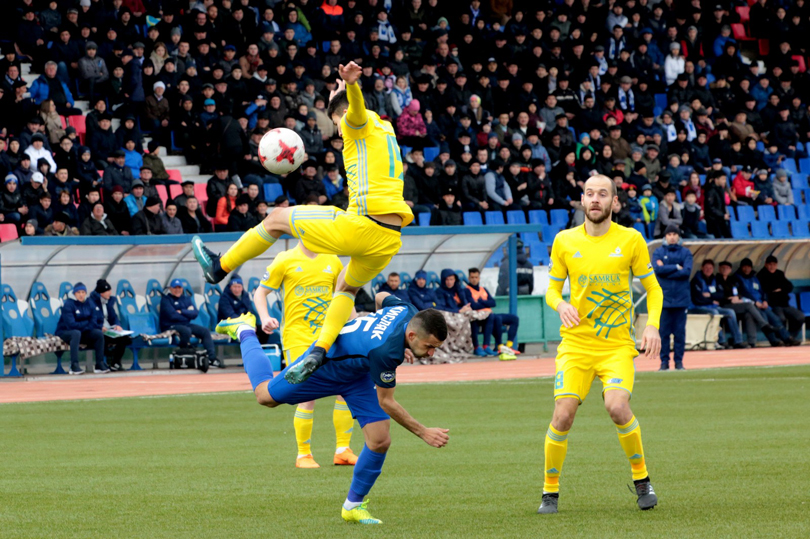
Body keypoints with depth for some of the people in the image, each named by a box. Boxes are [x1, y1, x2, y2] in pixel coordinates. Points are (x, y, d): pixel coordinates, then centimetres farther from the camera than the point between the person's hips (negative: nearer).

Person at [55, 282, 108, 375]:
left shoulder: (89, 304, 4)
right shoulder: (68, 304, -14)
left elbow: (95, 322, -1)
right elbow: (71, 324, -22)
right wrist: (87, 324, -12)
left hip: (83, 333, 6)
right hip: (65, 332, -6)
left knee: (99, 333, -19)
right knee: (76, 333, -38)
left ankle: (100, 365, -17)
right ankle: (74, 366, -43)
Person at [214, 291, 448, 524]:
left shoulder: (409, 311, -24)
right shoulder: (385, 351, -46)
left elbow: (382, 297, 3)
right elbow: (385, 402, -30)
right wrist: (423, 433, -29)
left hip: (358, 373, 7)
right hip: (325, 364, -7)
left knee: (380, 441, -5)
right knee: (266, 396, 17)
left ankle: (353, 505, 15)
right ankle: (244, 332, 43)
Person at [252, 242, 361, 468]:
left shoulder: (332, 261, 12)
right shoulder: (285, 261, 0)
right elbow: (260, 292, 5)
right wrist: (265, 319, -13)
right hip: (297, 337, -4)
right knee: (308, 397, -11)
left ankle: (343, 451, 6)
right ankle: (303, 455, 5)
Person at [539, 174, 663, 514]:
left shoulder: (631, 240, 1)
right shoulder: (564, 241, 4)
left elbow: (653, 288, 9)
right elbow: (552, 289, 13)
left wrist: (652, 325, -8)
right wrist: (560, 304, -11)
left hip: (618, 343, -1)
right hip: (575, 343, 1)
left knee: (618, 407, -23)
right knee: (563, 414, -13)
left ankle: (641, 479, -1)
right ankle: (550, 492, 4)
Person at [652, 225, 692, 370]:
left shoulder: (685, 253, 9)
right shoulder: (658, 252, 9)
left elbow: (687, 271, -5)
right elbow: (657, 269, -7)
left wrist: (666, 270, -7)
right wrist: (676, 267, -7)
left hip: (681, 297, 0)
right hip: (664, 297, 0)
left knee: (680, 331, 0)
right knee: (663, 331, -2)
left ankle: (679, 361, 5)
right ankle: (664, 361, 2)